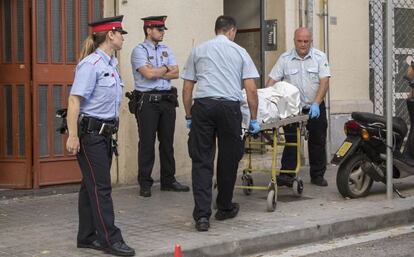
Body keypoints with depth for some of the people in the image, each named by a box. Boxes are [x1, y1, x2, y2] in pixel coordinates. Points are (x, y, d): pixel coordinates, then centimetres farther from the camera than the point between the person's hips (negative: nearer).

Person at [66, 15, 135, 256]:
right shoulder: (91, 64, -14)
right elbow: (74, 101, -19)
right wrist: (73, 136, -24)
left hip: (105, 133, 9)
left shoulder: (112, 64, 13)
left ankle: (88, 237, 19)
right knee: (100, 187, -5)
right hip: (90, 132, -9)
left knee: (92, 186, 12)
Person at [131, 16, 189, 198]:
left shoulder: (166, 50, 15)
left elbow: (175, 73, 3)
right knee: (147, 143, -3)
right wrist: (165, 69, 0)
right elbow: (148, 74, -16)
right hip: (147, 101, -6)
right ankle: (145, 184, 3)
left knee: (167, 142, 9)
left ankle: (168, 180, 17)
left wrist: (156, 72, -8)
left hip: (167, 99, 6)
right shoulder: (139, 51, -3)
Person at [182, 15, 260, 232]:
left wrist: (189, 116, 21)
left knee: (201, 161, 1)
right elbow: (251, 89, 6)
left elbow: (187, 88, 13)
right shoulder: (239, 52, 12)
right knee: (228, 160, 13)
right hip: (229, 106, -1)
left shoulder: (198, 50, 16)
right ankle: (224, 208, 26)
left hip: (202, 105, 1)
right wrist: (254, 119, 12)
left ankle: (202, 215, -8)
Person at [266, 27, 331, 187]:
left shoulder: (320, 57, -4)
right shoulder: (285, 59, -2)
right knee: (291, 142, -4)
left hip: (315, 108, 1)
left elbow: (324, 82, -12)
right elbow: (272, 80, -4)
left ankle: (318, 175, 18)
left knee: (318, 142, 8)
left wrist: (316, 104, -23)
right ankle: (286, 175, -4)